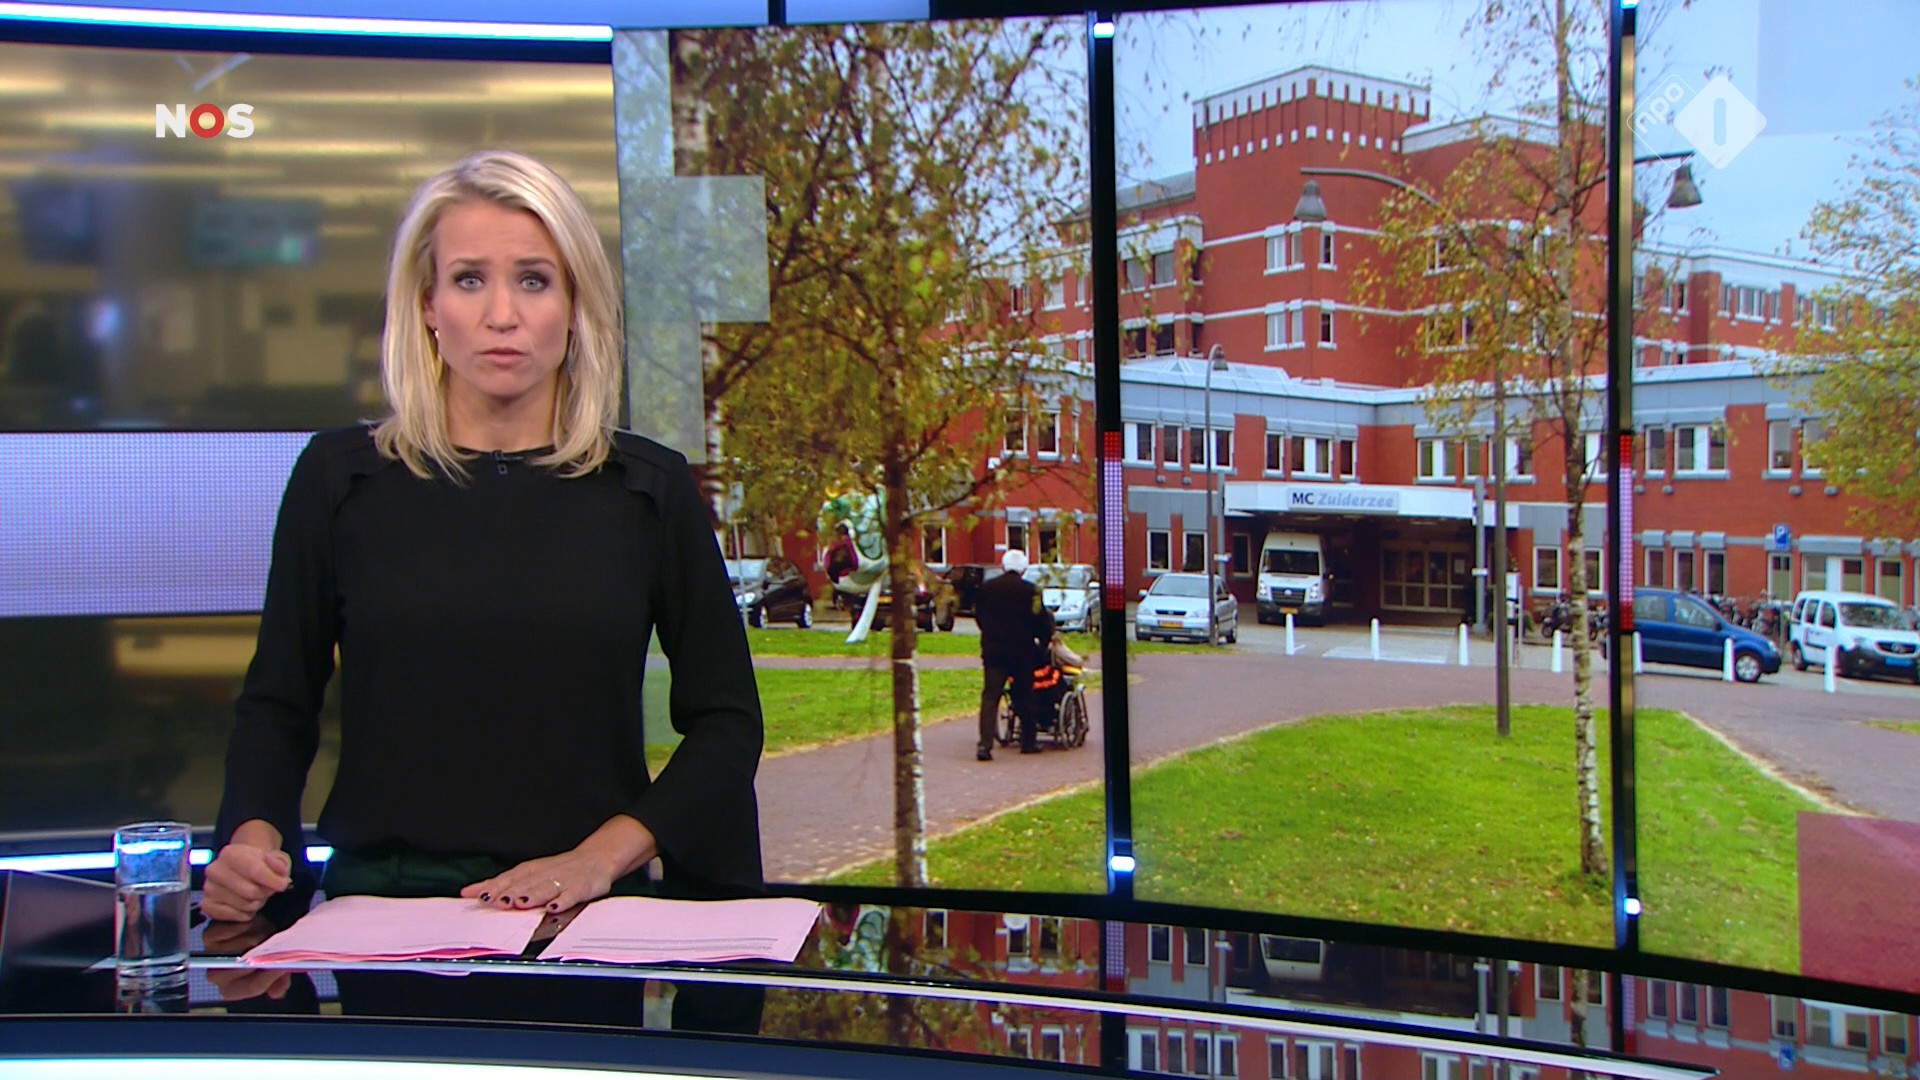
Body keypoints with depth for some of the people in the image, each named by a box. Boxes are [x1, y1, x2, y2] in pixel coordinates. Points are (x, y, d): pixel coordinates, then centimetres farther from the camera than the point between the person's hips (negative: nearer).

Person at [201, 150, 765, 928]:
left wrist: (602, 856, -5)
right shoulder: (341, 476, 7)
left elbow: (726, 719, 7)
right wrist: (253, 835, -6)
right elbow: (278, 703, 13)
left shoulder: (648, 486, 6)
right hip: (379, 896, 0)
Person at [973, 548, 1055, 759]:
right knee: (1024, 696, 13)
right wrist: (1043, 641, 11)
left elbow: (978, 615, 16)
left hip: (992, 649, 2)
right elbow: (1040, 620, -6)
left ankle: (985, 744, -18)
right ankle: (1028, 741, 22)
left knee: (990, 696, -3)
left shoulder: (987, 588, 6)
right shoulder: (1029, 590, -6)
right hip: (1022, 651, -2)